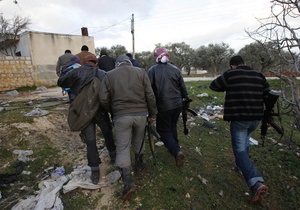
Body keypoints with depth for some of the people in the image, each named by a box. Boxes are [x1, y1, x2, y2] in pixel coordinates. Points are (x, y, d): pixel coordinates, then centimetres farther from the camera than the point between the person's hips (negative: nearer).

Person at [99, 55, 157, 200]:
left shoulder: (109, 75, 4)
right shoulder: (141, 72, 5)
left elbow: (104, 99, -2)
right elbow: (150, 95, -2)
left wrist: (112, 112, 14)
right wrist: (152, 114, 5)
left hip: (121, 116, -1)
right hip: (141, 114, 2)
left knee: (122, 147, 7)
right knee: (138, 141, 23)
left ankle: (127, 182, 2)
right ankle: (139, 165, 43)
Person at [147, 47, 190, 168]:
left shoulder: (152, 70, -9)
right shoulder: (176, 69, 3)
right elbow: (183, 87, 8)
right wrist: (186, 99, 23)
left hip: (163, 106, -4)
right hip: (177, 105, 5)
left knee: (163, 130, 8)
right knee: (173, 127, 23)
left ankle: (177, 152, -7)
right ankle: (174, 147, 36)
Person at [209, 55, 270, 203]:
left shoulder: (229, 75, -6)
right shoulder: (258, 75, 8)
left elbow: (213, 86, 4)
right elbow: (268, 95, 10)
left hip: (238, 118, -6)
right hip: (256, 118, 6)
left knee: (240, 150, -1)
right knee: (245, 140, 30)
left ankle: (257, 184, -13)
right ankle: (240, 165, 43)